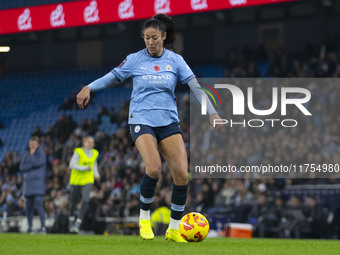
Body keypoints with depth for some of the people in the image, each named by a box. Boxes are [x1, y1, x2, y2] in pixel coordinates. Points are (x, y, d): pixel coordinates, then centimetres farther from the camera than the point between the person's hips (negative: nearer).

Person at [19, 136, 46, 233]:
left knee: (38, 205, -16)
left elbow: (37, 163, -17)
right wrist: (31, 166, -8)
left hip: (38, 183, -6)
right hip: (27, 183, 6)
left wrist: (32, 154, -4)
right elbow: (21, 167, 7)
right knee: (29, 206, 5)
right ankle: (30, 226, 11)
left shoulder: (41, 153, 0)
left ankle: (43, 226, -17)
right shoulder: (27, 154, 17)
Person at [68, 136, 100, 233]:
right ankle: (71, 221, 36)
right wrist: (85, 168, -25)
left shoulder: (95, 153, 6)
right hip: (76, 180, -2)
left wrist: (96, 174, 12)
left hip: (87, 181, 2)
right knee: (74, 202, 10)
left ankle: (77, 224, -19)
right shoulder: (78, 152, -11)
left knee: (85, 201, -18)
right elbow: (72, 165, -20)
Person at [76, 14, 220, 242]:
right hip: (142, 120, -3)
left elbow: (196, 86, 1)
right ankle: (144, 218, -2)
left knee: (182, 174, -10)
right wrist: (88, 88, -14)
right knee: (154, 169, -26)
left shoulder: (175, 60, 4)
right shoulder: (135, 60, 1)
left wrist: (212, 114, -7)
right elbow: (112, 78, 3)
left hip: (169, 122, 3)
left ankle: (174, 229, 5)